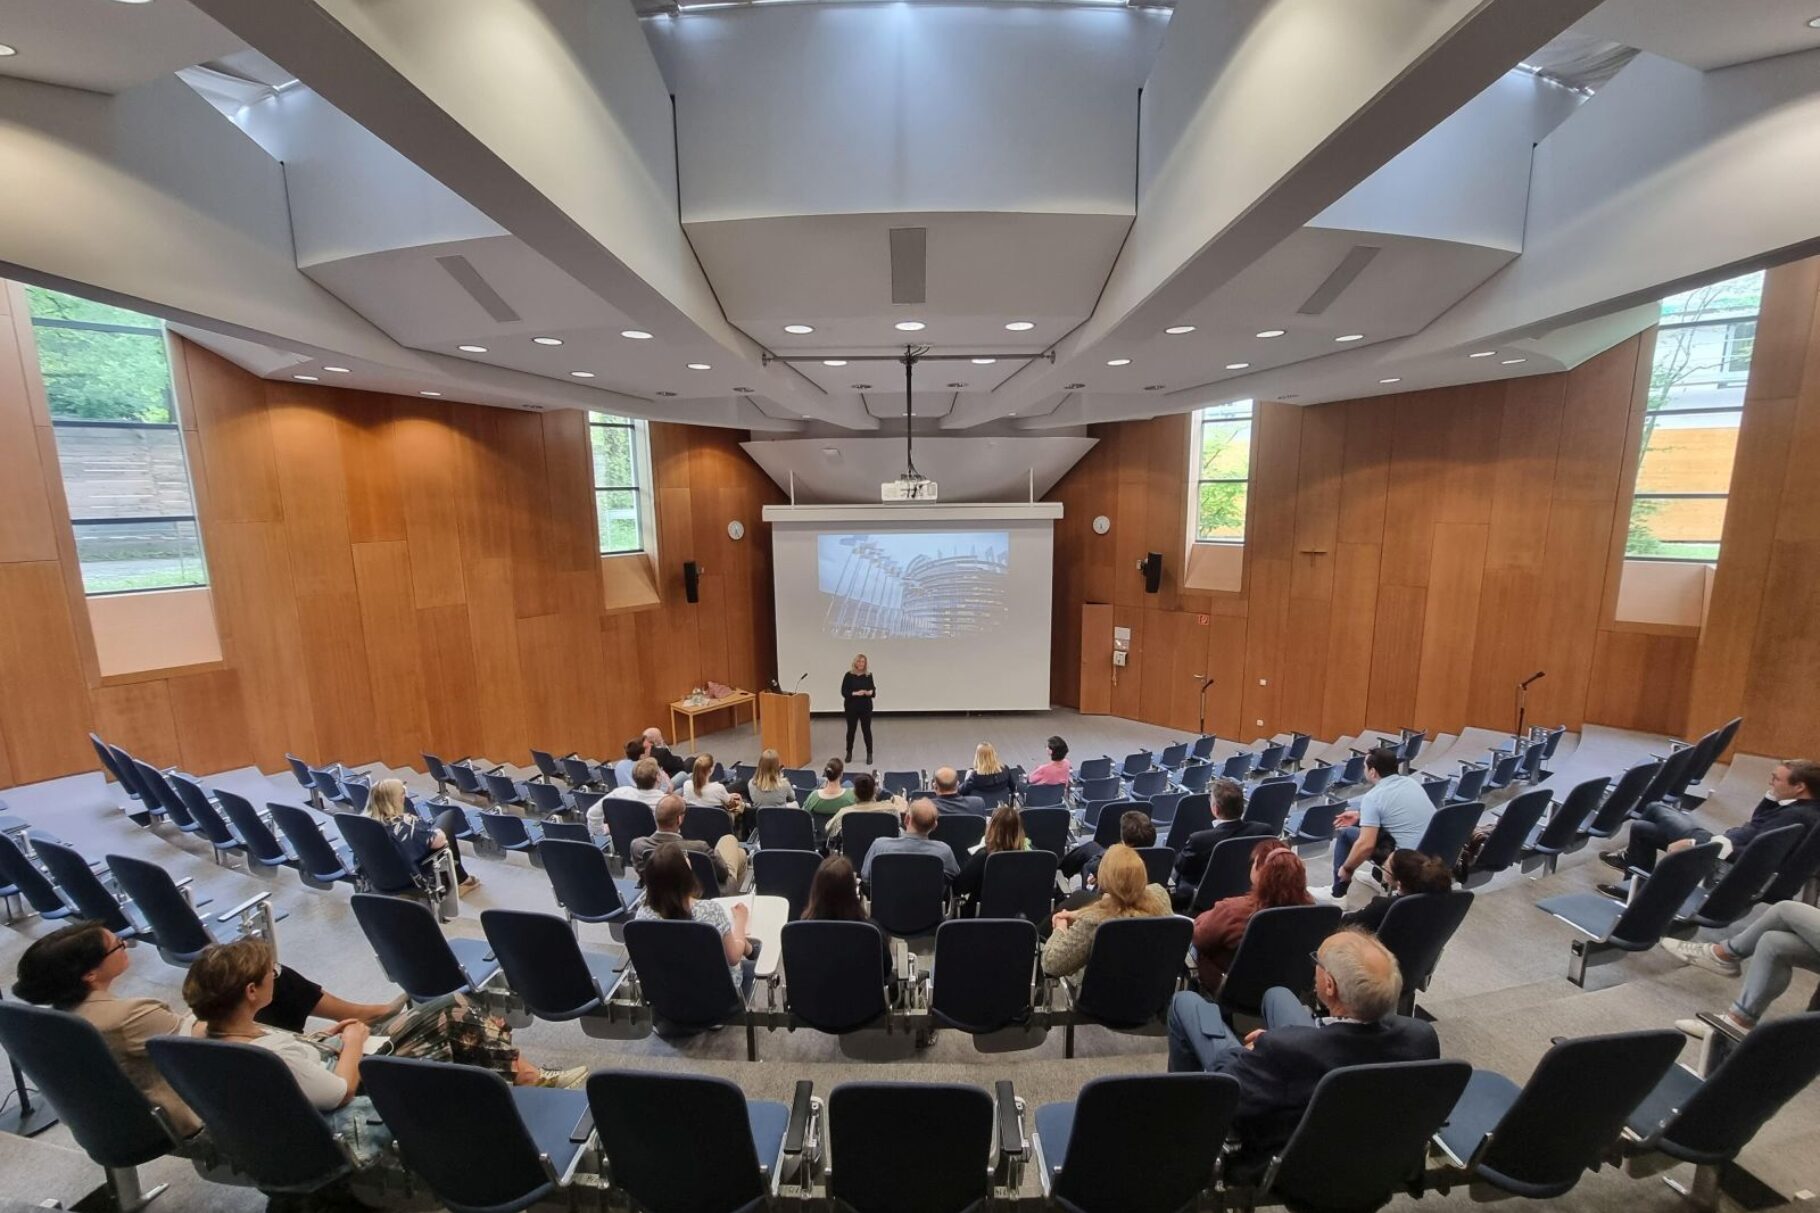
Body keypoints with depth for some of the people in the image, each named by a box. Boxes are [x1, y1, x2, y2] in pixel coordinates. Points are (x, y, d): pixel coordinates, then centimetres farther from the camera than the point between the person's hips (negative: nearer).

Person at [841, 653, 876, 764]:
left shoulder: (868, 675, -1)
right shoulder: (849, 675, -7)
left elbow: (872, 689, 6)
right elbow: (844, 692, -8)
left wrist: (871, 692, -17)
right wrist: (855, 693, -22)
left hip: (866, 707, 1)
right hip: (851, 707, -1)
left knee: (867, 730, 2)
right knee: (851, 730, 12)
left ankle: (869, 754, 14)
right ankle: (849, 752, 30)